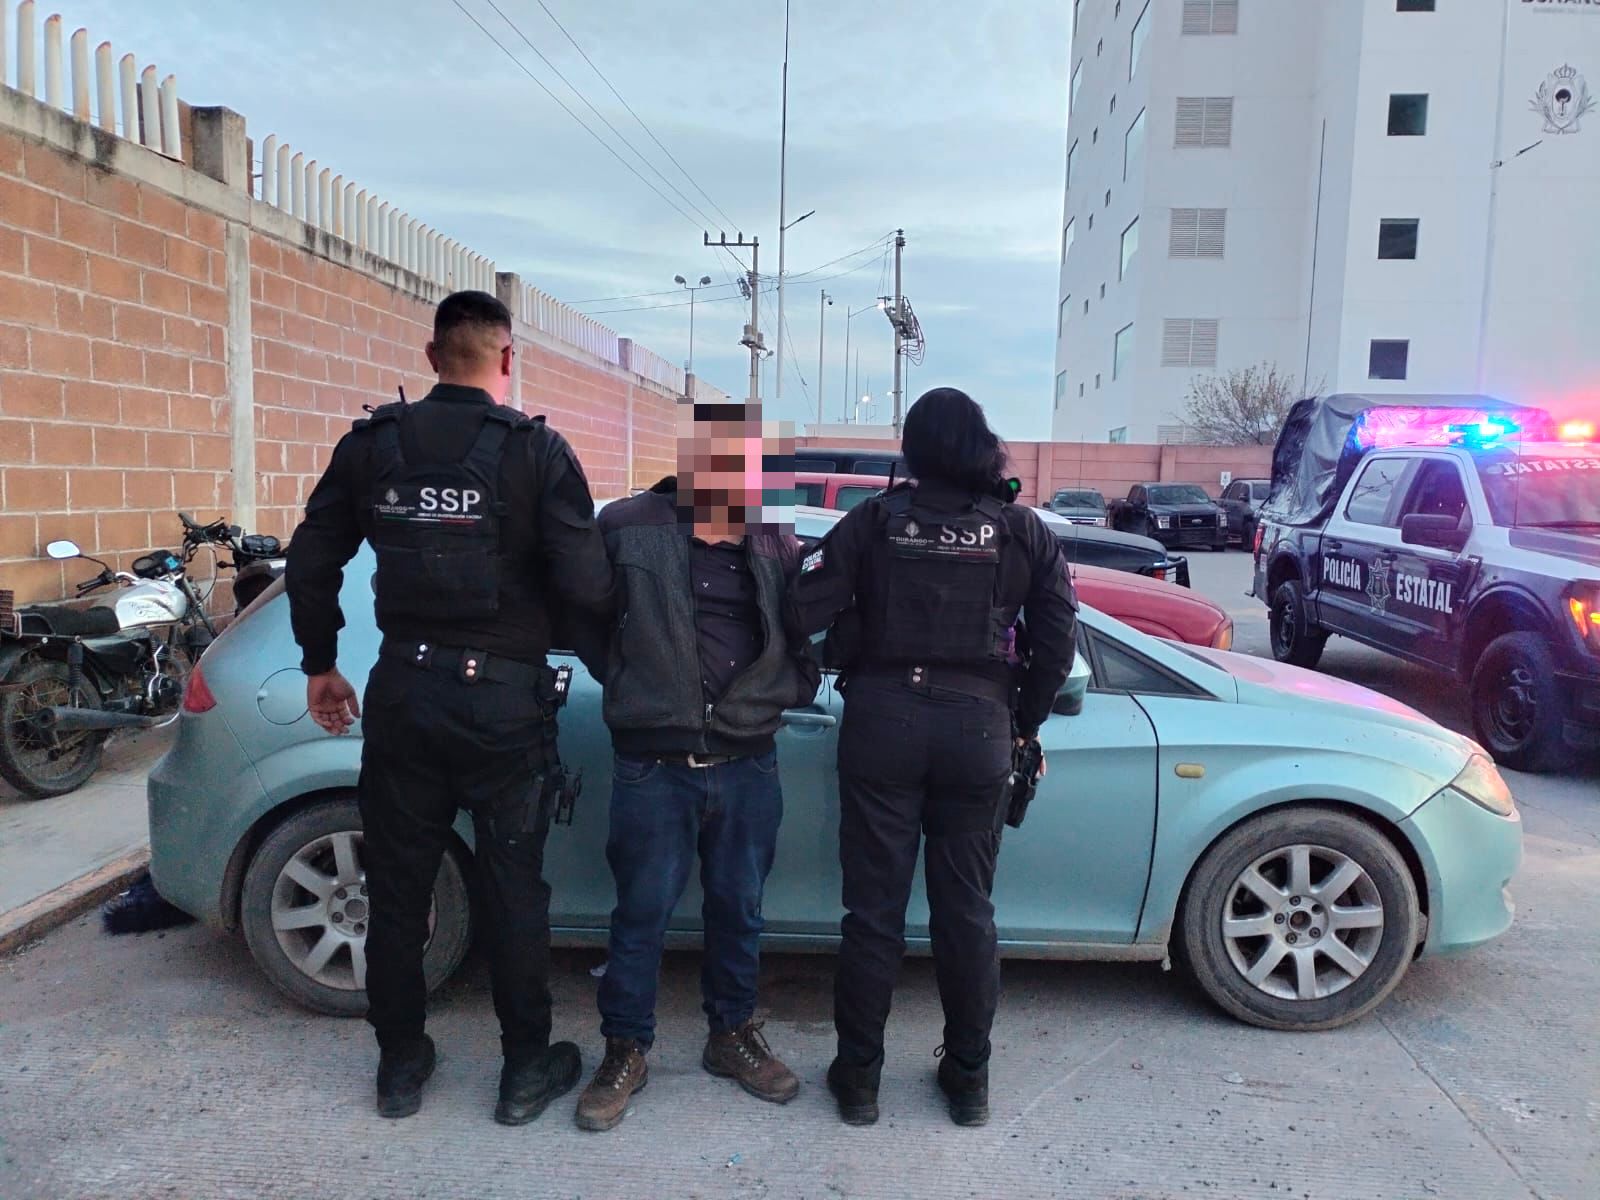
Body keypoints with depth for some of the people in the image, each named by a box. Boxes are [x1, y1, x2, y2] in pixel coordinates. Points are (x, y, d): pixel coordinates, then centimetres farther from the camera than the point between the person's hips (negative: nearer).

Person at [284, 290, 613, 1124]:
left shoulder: (371, 444, 1)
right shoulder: (537, 449, -10)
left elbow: (311, 564, 5)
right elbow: (586, 583, -17)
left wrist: (320, 665, 17)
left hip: (403, 691, 3)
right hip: (503, 696, -3)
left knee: (398, 884, 16)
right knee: (513, 889, 10)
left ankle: (400, 1064, 30)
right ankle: (527, 1069, 23)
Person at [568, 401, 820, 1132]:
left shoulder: (778, 547, 8)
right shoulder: (629, 527, -3)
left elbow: (806, 633, 19)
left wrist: (795, 686, 6)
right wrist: (631, 684, 3)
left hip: (749, 767, 4)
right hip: (653, 765, -3)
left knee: (739, 909, 16)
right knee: (641, 914, 8)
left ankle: (732, 1035, 36)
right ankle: (625, 1050, 27)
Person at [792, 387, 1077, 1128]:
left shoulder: (874, 520, -2)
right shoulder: (1022, 530, 2)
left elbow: (805, 610, -9)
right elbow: (1058, 639, 0)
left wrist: (862, 659, 8)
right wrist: (1025, 722, 13)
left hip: (882, 719, -1)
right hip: (978, 725, 1)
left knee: (873, 906, 9)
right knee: (966, 908, 13)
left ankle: (858, 1075, 20)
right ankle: (968, 1078, 25)